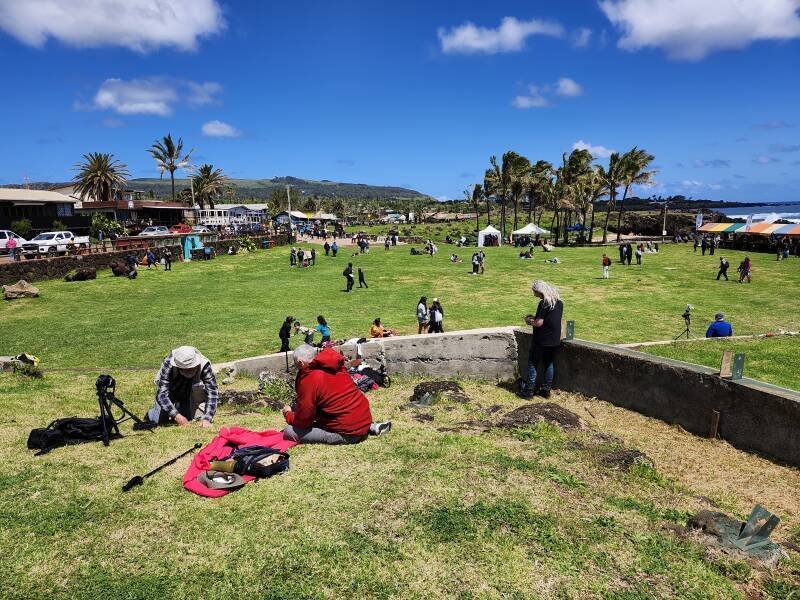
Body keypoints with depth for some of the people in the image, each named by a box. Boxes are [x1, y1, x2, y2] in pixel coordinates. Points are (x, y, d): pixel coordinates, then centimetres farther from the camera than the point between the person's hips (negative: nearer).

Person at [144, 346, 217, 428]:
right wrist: (176, 415, -47)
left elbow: (212, 393, -37)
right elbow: (161, 394, -37)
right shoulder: (168, 365, -35)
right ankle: (154, 409, 20)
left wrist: (206, 419, -47)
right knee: (159, 420, -13)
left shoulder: (204, 365, -34)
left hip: (188, 395, 1)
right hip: (170, 392, -1)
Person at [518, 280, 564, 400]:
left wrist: (529, 321, -3)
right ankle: (546, 390, 21)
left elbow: (539, 323, -21)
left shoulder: (544, 303, -19)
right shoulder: (559, 302, 6)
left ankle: (529, 390, 8)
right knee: (549, 363, 16)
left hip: (542, 340, -7)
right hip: (555, 340, 7)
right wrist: (535, 317, 15)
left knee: (533, 363, 5)